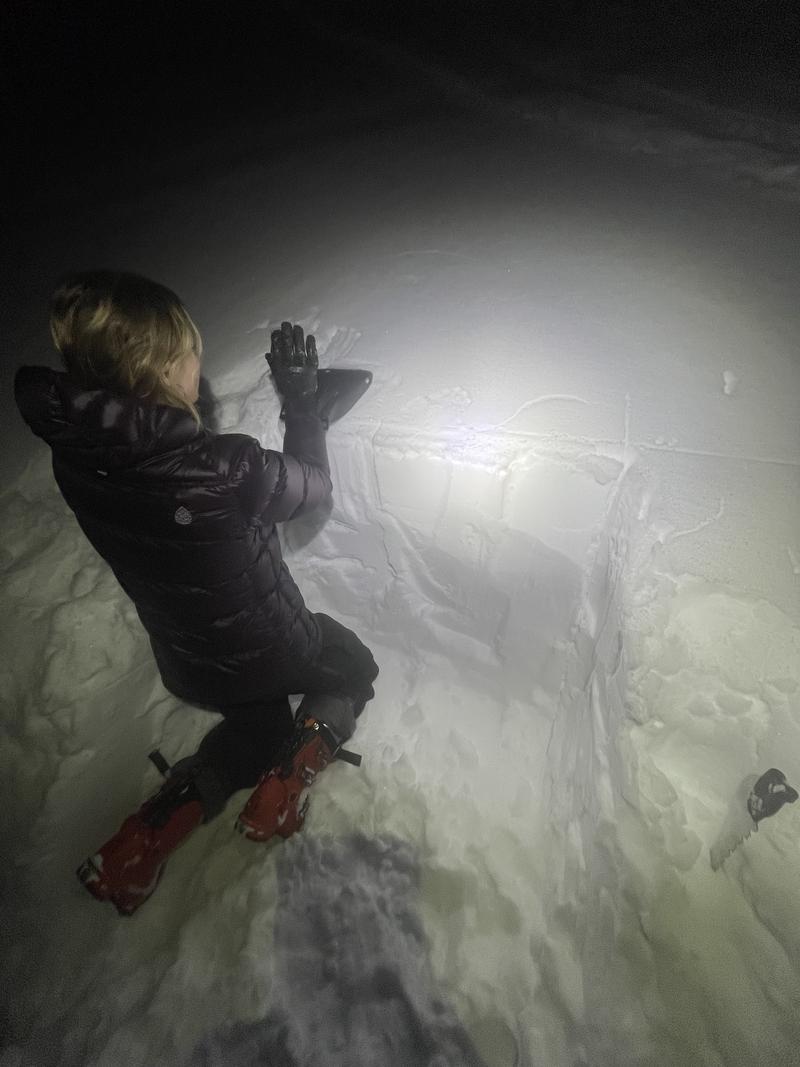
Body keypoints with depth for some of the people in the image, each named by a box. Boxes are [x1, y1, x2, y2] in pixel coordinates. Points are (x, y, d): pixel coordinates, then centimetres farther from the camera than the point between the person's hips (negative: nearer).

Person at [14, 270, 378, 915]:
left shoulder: (77, 453, -17)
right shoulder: (225, 471, -36)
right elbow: (314, 486, -14)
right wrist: (301, 399, -6)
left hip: (187, 666, 6)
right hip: (270, 648, -5)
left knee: (259, 723, 34)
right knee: (353, 669, 28)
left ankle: (143, 839, 19)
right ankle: (287, 780, 6)